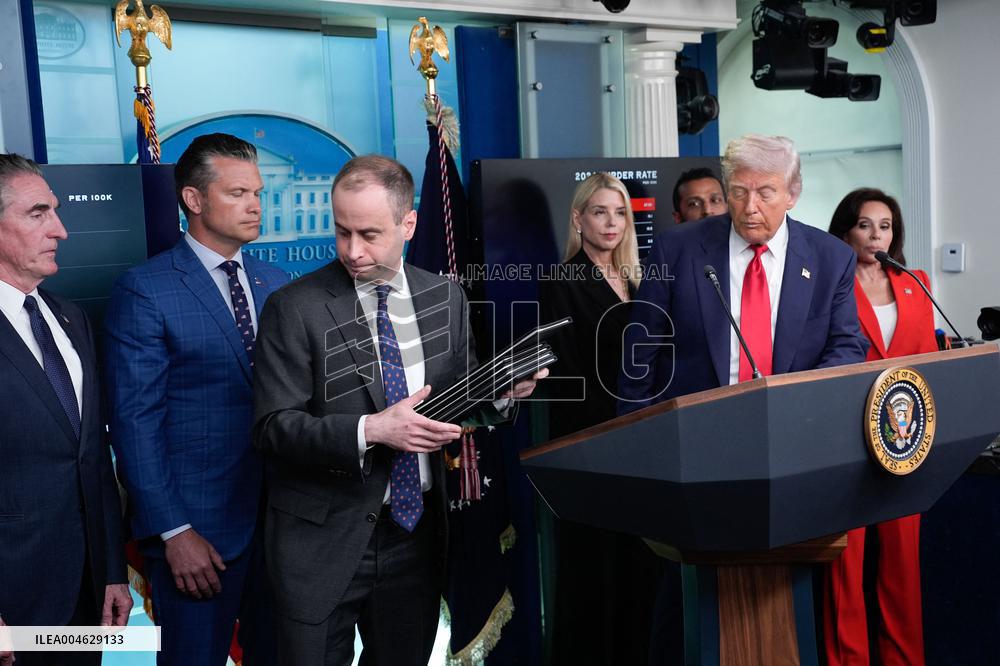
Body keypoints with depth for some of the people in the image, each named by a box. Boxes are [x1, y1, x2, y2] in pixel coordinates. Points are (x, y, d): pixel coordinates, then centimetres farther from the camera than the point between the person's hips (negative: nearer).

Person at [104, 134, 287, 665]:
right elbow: (135, 422, -11)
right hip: (198, 525, -5)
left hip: (281, 515, 5)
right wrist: (173, 531, -14)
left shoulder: (276, 284, 8)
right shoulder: (143, 291, -9)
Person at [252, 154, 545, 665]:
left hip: (417, 527, 4)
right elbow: (273, 426, -14)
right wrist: (370, 430, -26)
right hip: (325, 538, -4)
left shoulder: (446, 298, 3)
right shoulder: (295, 308, -11)